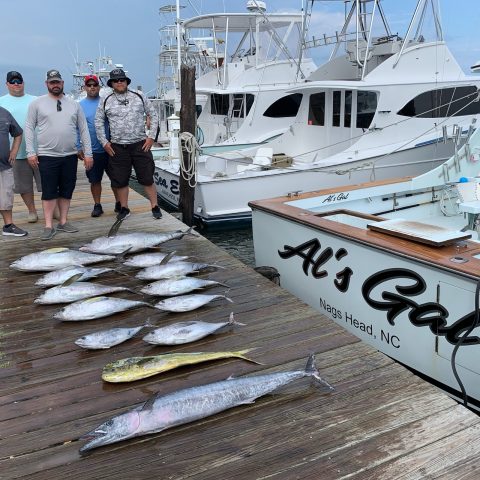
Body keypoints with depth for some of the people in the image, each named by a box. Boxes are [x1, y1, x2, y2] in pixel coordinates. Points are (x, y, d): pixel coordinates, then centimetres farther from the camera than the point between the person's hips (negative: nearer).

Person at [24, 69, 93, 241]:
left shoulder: (74, 104, 10)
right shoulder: (37, 103, 4)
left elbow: (84, 129, 10)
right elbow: (29, 128, 3)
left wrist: (88, 153, 3)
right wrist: (31, 152, -5)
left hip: (70, 156, 3)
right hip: (47, 156, -3)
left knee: (67, 191, 8)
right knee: (49, 192, -1)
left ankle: (63, 222, 19)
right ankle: (49, 226, 3)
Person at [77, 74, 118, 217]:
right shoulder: (80, 106, 3)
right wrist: (79, 148, -2)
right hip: (92, 151, 1)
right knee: (95, 180, 7)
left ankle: (119, 203, 20)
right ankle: (97, 205, 19)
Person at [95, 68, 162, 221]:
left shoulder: (139, 97, 4)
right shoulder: (106, 101, 6)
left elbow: (153, 115, 7)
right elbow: (98, 122, 11)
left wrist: (151, 136, 0)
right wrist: (104, 142, 4)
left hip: (140, 144, -1)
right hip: (117, 147, 1)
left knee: (147, 178, 0)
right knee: (120, 180, 6)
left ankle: (155, 207, 9)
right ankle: (124, 208, 21)